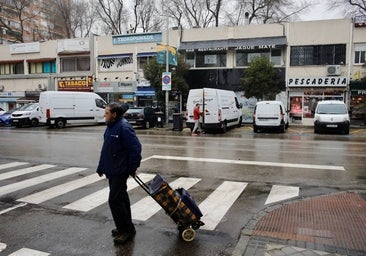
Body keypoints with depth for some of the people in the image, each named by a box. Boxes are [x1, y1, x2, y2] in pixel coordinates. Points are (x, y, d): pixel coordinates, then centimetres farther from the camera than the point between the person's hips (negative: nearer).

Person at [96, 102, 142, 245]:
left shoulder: (124, 127, -19)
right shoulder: (111, 127, 11)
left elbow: (135, 148, -22)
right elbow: (105, 150, 18)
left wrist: (132, 168, -17)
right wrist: (101, 167, 20)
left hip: (120, 171, -10)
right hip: (112, 171, 10)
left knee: (115, 200, -7)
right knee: (121, 198, 17)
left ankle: (127, 230, 7)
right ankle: (125, 227, 31)